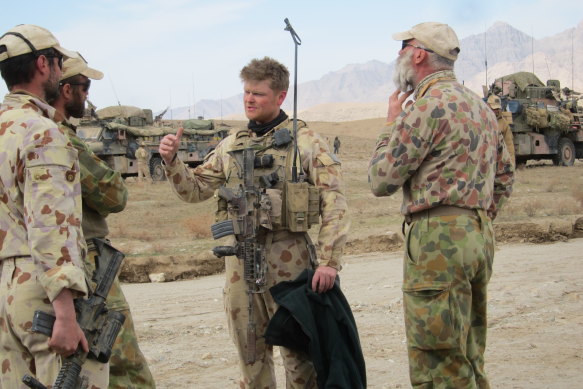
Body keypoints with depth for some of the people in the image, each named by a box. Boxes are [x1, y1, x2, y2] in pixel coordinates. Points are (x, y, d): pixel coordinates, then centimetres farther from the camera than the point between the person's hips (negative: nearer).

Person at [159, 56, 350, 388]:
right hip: (239, 258, 5)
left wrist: (330, 261, -16)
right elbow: (195, 190, 14)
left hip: (288, 258, -5)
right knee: (250, 350, 13)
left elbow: (334, 203, -9)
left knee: (298, 348, 4)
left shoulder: (306, 141, -4)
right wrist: (172, 161, -5)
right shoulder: (231, 145, 12)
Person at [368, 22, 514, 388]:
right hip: (480, 236, 10)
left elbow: (382, 179, -8)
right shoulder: (480, 105, 17)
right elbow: (505, 175, 23)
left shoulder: (427, 105, -12)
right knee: (468, 357, 16)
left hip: (439, 238, -10)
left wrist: (392, 122, 3)